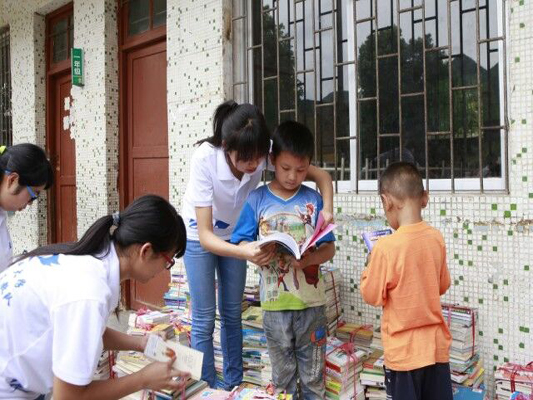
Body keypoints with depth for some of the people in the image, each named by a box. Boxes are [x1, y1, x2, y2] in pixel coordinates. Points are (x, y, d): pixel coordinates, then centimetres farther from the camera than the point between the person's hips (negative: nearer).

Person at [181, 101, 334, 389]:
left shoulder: (263, 155, -27)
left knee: (232, 313, 11)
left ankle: (234, 383, 27)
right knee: (204, 319, -1)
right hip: (200, 236, -3)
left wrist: (327, 208, -36)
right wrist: (244, 253, -52)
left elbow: (321, 175, -17)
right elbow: (205, 235, -35)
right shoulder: (205, 158, -36)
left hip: (234, 235, 3)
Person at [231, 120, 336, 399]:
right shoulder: (257, 199, -2)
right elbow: (241, 243, -1)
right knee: (282, 376, 17)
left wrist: (309, 258, -21)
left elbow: (329, 248, -1)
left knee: (313, 377, 14)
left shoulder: (313, 199, -1)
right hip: (275, 305, 0)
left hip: (311, 303, 0)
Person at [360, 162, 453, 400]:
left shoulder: (386, 246, -21)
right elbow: (443, 286, 9)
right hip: (436, 345, 5)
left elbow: (372, 296, -11)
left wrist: (368, 271, 4)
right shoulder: (436, 238, -4)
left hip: (404, 350, -5)